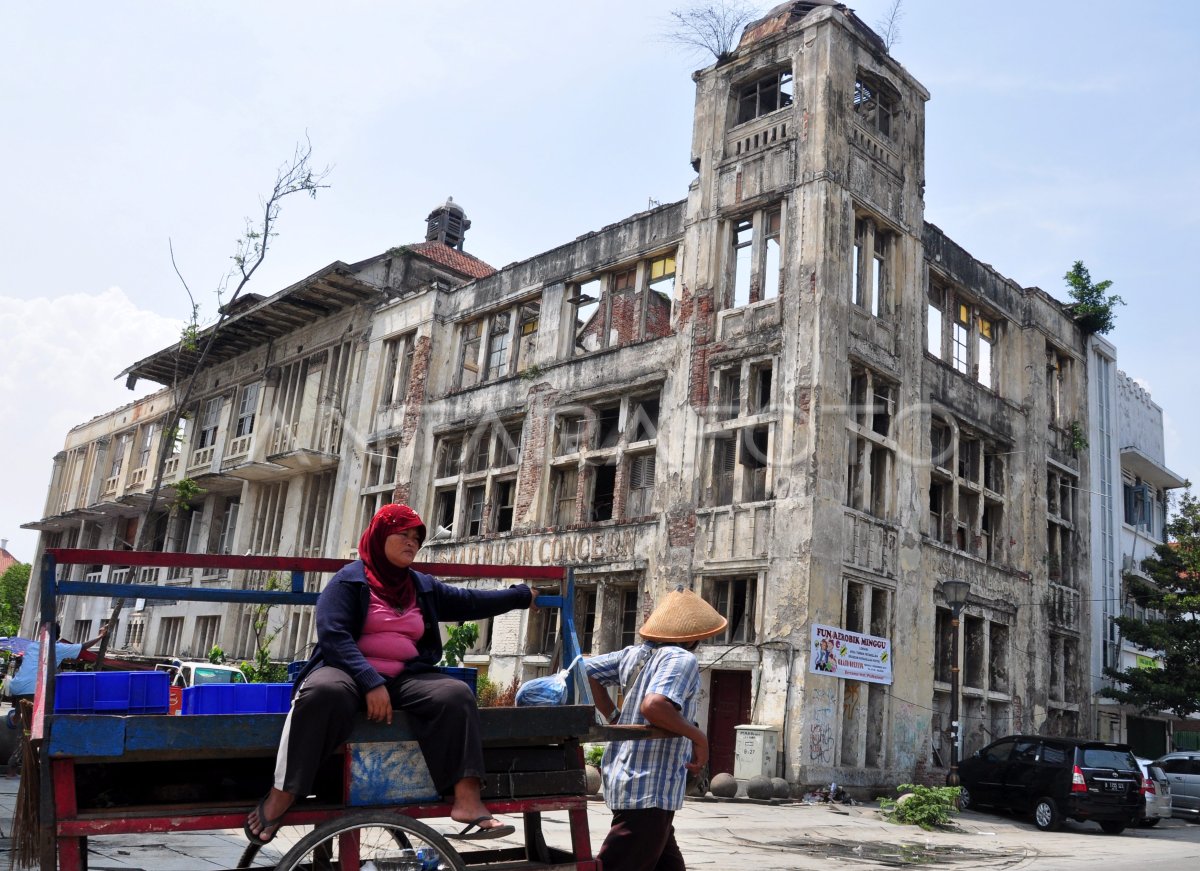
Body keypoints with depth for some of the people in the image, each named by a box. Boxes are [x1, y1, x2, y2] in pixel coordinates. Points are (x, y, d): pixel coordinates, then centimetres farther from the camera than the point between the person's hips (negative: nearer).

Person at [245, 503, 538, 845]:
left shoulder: (423, 586, 18)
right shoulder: (349, 580, 0)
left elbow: (470, 601, 27)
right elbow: (332, 635, -13)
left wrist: (520, 595, 29)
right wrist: (371, 683, -25)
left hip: (405, 678, 5)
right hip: (349, 671, -5)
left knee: (456, 694, -23)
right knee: (324, 692, -40)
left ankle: (467, 800, -30)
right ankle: (280, 798, -35)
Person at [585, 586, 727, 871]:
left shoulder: (635, 653, 10)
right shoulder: (681, 658, -15)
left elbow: (585, 670, 14)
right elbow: (654, 705, -31)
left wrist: (614, 716, 14)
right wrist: (699, 737, -18)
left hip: (626, 779, 9)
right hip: (649, 788, -9)